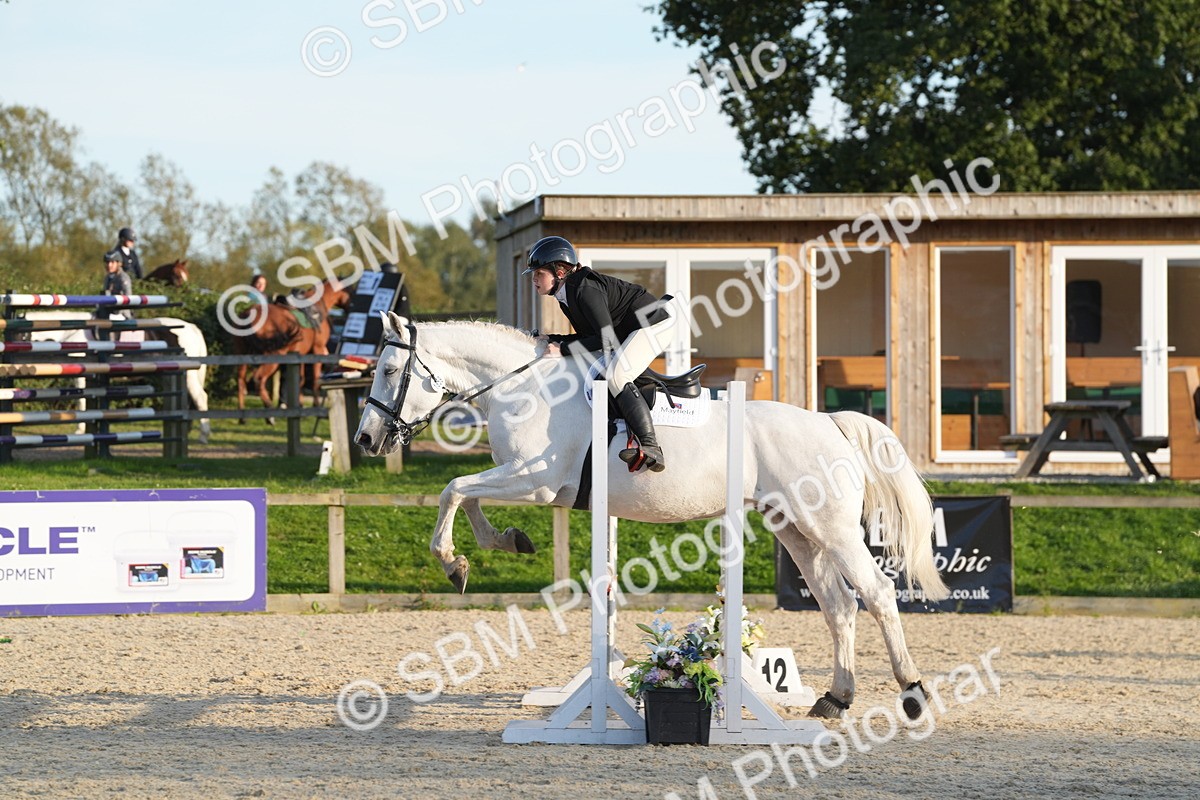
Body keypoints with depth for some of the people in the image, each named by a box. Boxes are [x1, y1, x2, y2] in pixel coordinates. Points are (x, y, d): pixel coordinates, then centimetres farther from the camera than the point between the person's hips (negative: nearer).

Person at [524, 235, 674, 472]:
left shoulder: (585, 290, -25)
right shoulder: (565, 295, 6)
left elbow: (607, 340, -27)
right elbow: (589, 336, 12)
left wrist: (563, 349, -25)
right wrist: (554, 340, -2)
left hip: (653, 324, -11)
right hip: (628, 331, 11)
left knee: (615, 375, -27)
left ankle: (651, 448, -34)